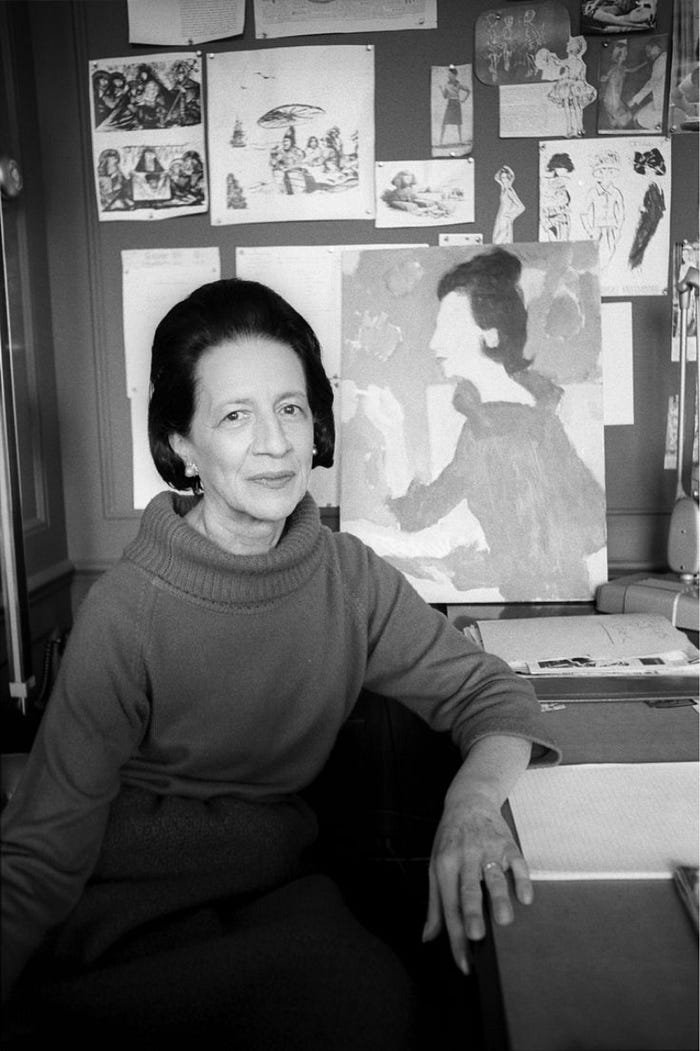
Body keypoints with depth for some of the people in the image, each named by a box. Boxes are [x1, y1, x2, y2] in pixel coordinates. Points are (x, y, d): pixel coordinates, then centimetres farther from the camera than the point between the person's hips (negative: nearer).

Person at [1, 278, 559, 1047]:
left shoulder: (350, 577, -6)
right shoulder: (126, 610, -19)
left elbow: (490, 692, -5)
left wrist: (472, 803, -26)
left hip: (280, 881, 5)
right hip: (133, 904, -4)